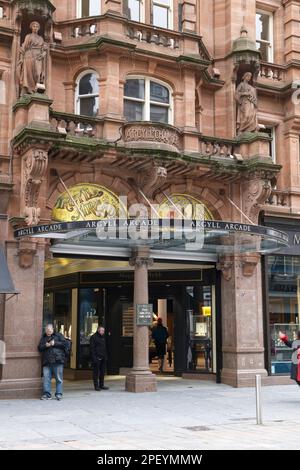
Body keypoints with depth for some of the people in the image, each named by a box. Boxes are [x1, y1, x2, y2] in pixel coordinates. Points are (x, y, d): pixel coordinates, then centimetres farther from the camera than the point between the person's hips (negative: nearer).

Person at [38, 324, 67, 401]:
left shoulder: (58, 335, 10)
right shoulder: (43, 338, 20)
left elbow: (65, 343, -1)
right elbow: (39, 348, 11)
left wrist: (55, 343, -9)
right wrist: (45, 345, -7)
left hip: (57, 360, -3)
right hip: (47, 362, 3)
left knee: (59, 378, -2)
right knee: (46, 377, -3)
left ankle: (59, 394, 4)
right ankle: (46, 394, 3)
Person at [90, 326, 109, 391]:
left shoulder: (103, 337, 17)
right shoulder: (93, 337, -7)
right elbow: (92, 348, -13)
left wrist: (105, 356, 13)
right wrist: (94, 358, -19)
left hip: (103, 358, 8)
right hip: (97, 358, -8)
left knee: (102, 372, 10)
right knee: (96, 372, -2)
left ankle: (101, 385, 18)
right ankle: (96, 386, 3)